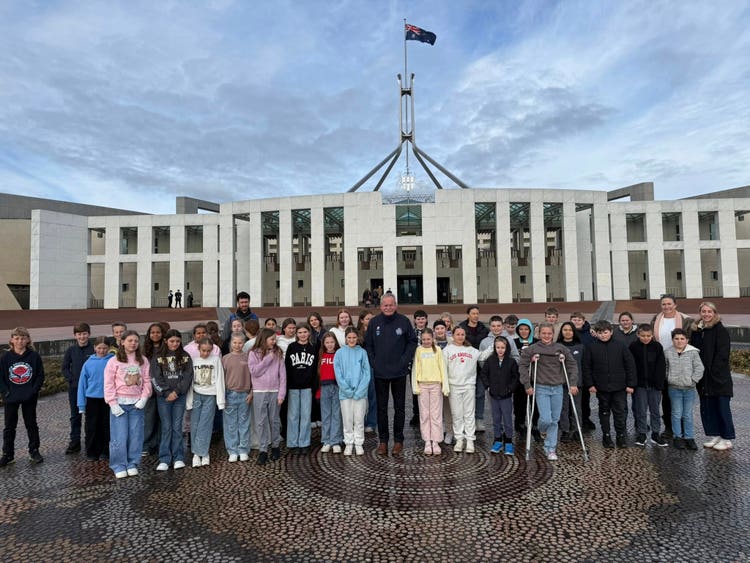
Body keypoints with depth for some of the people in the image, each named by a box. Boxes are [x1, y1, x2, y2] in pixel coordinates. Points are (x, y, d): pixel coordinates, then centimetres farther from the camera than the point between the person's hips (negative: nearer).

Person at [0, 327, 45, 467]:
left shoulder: (34, 356, -4)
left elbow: (40, 375, -2)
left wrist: (34, 390, -12)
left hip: (29, 398, -1)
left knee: (31, 425, 10)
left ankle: (34, 451, 21)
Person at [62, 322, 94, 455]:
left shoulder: (94, 349, -7)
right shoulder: (71, 350, 3)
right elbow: (64, 368, 7)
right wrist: (72, 380, -6)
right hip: (74, 388, 3)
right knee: (75, 416, 11)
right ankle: (75, 442, 20)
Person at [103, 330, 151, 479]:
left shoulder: (143, 361, 6)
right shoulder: (114, 361, -2)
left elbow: (147, 382, 6)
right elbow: (108, 384, -4)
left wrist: (143, 399, -5)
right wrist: (113, 404, -9)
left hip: (137, 403, 2)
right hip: (119, 403, -2)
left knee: (136, 436, 5)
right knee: (119, 436, -1)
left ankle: (132, 464, 18)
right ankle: (119, 466, 13)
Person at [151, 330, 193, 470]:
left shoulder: (185, 357, 5)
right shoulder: (158, 358, 3)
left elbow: (188, 376, -1)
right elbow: (155, 378, -3)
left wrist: (177, 391, -10)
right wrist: (166, 393, -11)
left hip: (180, 396, 1)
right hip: (163, 397, 0)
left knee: (177, 427, 4)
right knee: (166, 428, 3)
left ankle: (178, 458, 11)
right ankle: (164, 459, 9)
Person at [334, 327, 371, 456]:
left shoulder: (362, 352, 0)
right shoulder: (340, 353, 1)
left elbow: (367, 373, -2)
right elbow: (338, 373, -3)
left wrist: (359, 390, -11)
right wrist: (347, 390, -10)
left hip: (360, 392, 0)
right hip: (345, 392, 0)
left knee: (359, 419, 6)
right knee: (347, 419, 7)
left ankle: (359, 444, 19)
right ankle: (348, 444, 20)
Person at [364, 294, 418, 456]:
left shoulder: (404, 321, -4)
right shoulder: (374, 322, -1)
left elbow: (412, 341, 3)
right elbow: (368, 344, 6)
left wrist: (405, 360, -6)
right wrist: (373, 362, -3)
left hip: (399, 372, -1)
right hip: (380, 373, 1)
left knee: (399, 407, 9)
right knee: (381, 408, 9)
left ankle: (398, 440, 21)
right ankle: (383, 440, 21)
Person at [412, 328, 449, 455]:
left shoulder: (437, 350, 3)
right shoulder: (418, 350, 3)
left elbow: (442, 368, 1)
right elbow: (415, 368, 3)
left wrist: (445, 386, -4)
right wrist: (415, 386, -4)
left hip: (436, 384, 0)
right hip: (422, 385, 0)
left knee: (436, 414, 3)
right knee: (424, 414, 5)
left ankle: (436, 442, 10)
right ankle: (427, 442, 12)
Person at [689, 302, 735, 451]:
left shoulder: (720, 331, -7)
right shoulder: (696, 331, 9)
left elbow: (722, 355, -13)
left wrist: (714, 372, -17)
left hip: (719, 377, -5)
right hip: (703, 379, 5)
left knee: (722, 408, 3)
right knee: (707, 408, 10)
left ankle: (727, 439, 13)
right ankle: (713, 436, 22)